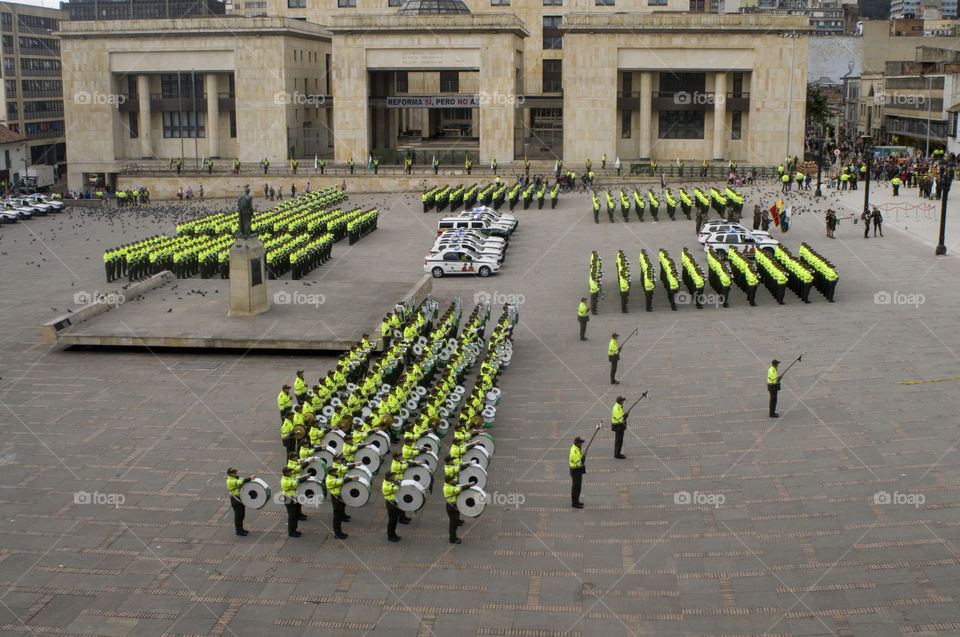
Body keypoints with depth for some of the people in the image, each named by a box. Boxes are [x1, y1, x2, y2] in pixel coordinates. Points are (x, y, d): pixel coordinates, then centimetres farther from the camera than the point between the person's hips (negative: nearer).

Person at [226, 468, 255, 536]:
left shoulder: (236, 478, 9)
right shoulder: (230, 481, -21)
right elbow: (240, 482, -31)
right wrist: (250, 478, -31)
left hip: (241, 499, 9)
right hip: (236, 500, -9)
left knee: (242, 514, 15)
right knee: (238, 515, -2)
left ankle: (241, 529, 25)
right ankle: (238, 531, 6)